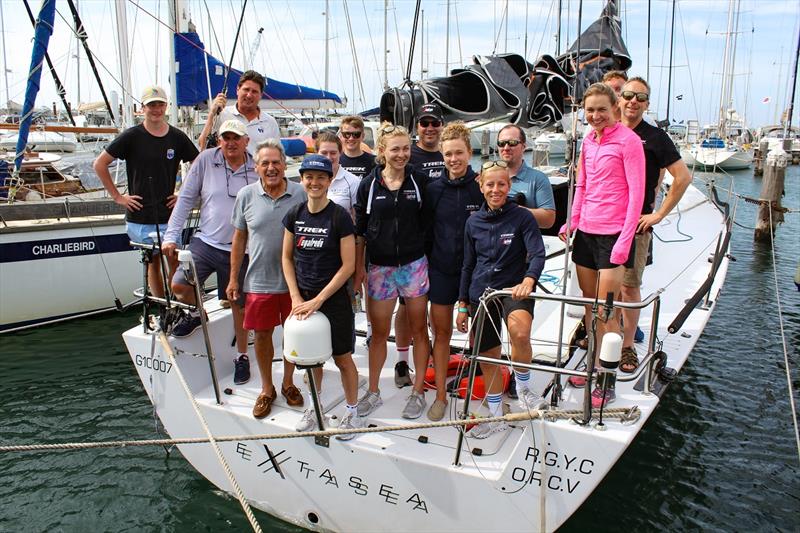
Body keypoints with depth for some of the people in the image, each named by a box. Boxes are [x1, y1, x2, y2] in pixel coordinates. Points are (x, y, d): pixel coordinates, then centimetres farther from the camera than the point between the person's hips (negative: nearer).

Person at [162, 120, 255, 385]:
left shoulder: (257, 170, -3)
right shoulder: (206, 159, -1)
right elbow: (186, 199, 2)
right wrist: (171, 236, -3)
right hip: (205, 242, 1)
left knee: (239, 305, 9)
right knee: (179, 285, -16)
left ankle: (242, 356, 29)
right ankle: (197, 313, 20)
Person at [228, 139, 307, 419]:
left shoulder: (300, 194, -6)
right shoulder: (246, 195, -2)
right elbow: (239, 238, 6)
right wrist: (233, 278, 6)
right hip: (259, 281, 1)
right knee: (262, 335, 11)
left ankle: (288, 383, 35)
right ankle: (266, 389, 30)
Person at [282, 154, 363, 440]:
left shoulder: (340, 216, -12)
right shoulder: (295, 215, 1)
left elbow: (348, 265, -13)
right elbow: (287, 258, 7)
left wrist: (318, 300, -15)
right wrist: (297, 298, -4)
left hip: (334, 299, -4)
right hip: (303, 298, 4)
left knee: (342, 358, 7)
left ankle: (352, 413, 25)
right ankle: (313, 406, 37)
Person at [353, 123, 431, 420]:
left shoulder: (418, 182, 1)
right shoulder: (369, 185, 0)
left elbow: (427, 223, 7)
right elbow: (360, 229, 5)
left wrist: (428, 258, 3)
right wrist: (358, 266, 2)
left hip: (414, 264, 0)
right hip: (380, 267, 0)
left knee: (418, 329, 7)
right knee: (379, 332, 8)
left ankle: (418, 391, 20)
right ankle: (373, 392, 22)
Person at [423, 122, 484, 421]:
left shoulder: (482, 187, -4)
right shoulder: (433, 190, 1)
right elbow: (426, 230, 7)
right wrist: (425, 263, 4)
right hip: (441, 269, 2)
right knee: (441, 331, 6)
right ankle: (440, 395, 18)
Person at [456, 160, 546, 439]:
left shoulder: (522, 217, -5)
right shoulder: (473, 222, 5)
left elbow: (538, 254, -15)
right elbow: (468, 265, 11)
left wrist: (528, 281, -36)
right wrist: (463, 305, 10)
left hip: (514, 289, -4)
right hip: (481, 293, 4)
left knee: (519, 332, -35)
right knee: (487, 358, 9)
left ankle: (523, 385, -6)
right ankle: (496, 417, 29)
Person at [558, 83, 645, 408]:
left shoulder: (628, 140, -8)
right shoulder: (588, 141, 13)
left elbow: (636, 192, -12)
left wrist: (625, 239, -17)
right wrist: (571, 221, 11)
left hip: (613, 234, -7)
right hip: (586, 231, 7)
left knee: (605, 310, -5)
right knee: (589, 304, 14)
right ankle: (592, 365, 27)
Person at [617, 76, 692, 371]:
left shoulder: (655, 137, -2)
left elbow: (683, 177, -4)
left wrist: (659, 214, -6)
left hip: (636, 223, -3)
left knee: (630, 286, -2)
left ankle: (628, 346, 9)